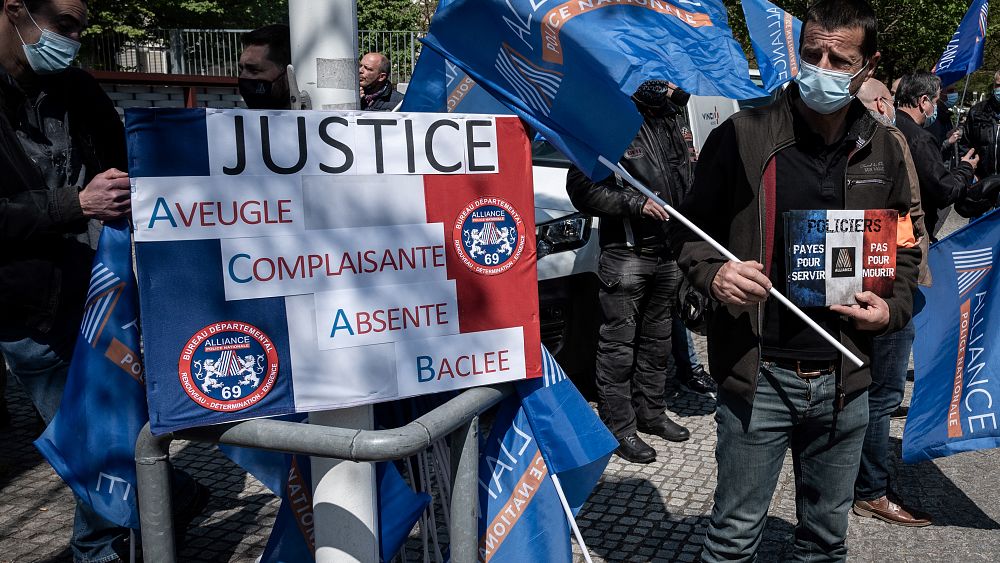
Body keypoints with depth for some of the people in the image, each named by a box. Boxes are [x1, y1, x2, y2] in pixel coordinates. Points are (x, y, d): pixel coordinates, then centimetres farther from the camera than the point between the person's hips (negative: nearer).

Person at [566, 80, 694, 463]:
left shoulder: (668, 124, 14)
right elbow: (581, 188, -14)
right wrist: (635, 203, -19)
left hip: (668, 252, 8)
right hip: (627, 254, -8)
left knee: (657, 338, 16)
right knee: (619, 342, -2)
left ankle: (651, 412, 30)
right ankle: (619, 426, 8)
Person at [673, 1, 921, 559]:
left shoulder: (884, 150, 7)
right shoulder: (743, 136, -6)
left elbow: (904, 249, 18)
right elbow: (692, 228, 2)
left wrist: (894, 308, 0)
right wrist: (713, 272, -18)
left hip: (844, 379, 4)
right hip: (757, 374, -3)